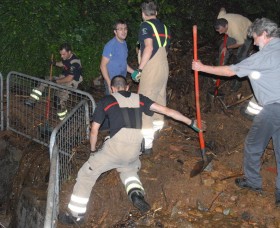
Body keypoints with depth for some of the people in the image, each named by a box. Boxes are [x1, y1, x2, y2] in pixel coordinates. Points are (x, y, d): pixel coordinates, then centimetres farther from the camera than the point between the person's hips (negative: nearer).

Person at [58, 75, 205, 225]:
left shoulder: (106, 101, 11)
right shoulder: (139, 99, 18)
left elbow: (94, 130, 16)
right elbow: (166, 110, 15)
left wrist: (93, 150, 32)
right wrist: (191, 122, 21)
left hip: (115, 146, -4)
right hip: (134, 150, 4)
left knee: (86, 173, 14)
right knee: (129, 169, 37)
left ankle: (76, 215, 18)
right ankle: (136, 194, 8)